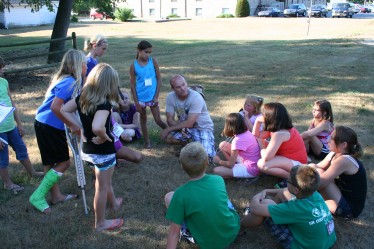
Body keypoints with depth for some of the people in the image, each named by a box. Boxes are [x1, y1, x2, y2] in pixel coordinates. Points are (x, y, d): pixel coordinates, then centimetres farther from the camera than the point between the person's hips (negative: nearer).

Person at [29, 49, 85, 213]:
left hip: (45, 125, 10)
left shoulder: (63, 79, 12)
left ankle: (56, 195, 30)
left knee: (52, 163, 17)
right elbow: (55, 107, -27)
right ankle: (38, 197, 6)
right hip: (50, 128, -9)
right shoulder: (70, 82, -19)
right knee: (64, 162, 1)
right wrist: (72, 126, -18)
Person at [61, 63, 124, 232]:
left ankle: (114, 203, 54)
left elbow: (64, 111, 3)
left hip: (87, 149, 8)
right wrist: (104, 138, -24)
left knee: (104, 181, 30)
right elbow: (97, 128, -45)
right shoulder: (104, 104, -29)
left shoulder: (83, 97, -5)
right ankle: (101, 223, 27)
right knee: (102, 187, 11)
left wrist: (79, 127, 0)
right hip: (103, 151, -8)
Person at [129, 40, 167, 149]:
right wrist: (136, 102, -6)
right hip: (141, 98, 0)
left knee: (158, 120, 2)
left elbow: (159, 79, -1)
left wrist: (156, 96, -6)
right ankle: (147, 141, 25)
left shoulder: (153, 61, -5)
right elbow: (132, 85, -4)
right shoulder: (134, 66, -7)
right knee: (143, 120, 13)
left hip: (152, 96, 0)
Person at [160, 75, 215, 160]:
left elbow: (189, 123, -28)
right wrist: (181, 128, -27)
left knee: (205, 155, -24)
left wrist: (169, 129, -22)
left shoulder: (196, 97, -27)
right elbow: (170, 119, -8)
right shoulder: (170, 97, -12)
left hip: (203, 128, -4)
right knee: (166, 136, -21)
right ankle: (185, 144, 10)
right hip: (184, 127, 5)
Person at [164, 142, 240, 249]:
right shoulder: (219, 180, -11)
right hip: (233, 231, 4)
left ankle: (189, 232, 12)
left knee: (169, 197, 1)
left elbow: (174, 231, -18)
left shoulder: (181, 194, -23)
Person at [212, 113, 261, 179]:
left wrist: (219, 161, 1)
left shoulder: (237, 140, -27)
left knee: (216, 170, -13)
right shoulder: (247, 132, -4)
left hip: (250, 170, -8)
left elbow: (230, 164, -15)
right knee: (222, 145, 6)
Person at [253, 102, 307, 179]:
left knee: (262, 164, -29)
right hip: (290, 158, 10)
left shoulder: (280, 134, -27)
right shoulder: (278, 128, 2)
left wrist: (263, 152, -9)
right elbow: (256, 136, 11)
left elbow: (266, 157, -32)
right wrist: (257, 120, -1)